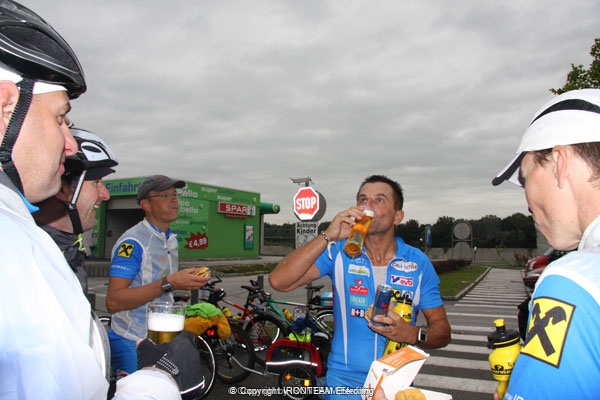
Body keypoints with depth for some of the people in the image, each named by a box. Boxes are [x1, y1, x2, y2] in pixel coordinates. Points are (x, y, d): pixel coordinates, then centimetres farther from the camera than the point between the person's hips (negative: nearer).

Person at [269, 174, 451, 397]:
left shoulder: (418, 263, -6)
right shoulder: (339, 252, -10)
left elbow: (442, 331, -1)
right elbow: (278, 281, -21)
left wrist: (413, 334, -23)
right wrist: (327, 236, -28)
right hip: (344, 381, -1)